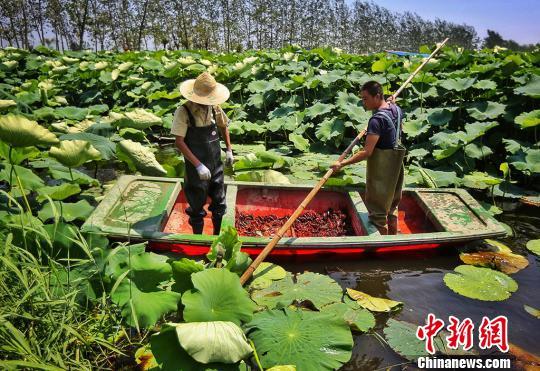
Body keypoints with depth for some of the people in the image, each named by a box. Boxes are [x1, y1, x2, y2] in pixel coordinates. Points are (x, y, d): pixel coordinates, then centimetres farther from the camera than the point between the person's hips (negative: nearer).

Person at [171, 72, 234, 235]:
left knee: (219, 203, 16)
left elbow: (223, 126, 16)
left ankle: (218, 235, 35)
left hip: (216, 164, 5)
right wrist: (198, 165, -25)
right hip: (196, 167, -4)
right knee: (197, 205, 10)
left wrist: (229, 150, 9)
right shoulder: (183, 112, -17)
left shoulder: (214, 107, -3)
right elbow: (179, 142, -20)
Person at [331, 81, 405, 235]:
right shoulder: (396, 109, 0)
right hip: (395, 163, 9)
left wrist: (342, 163, -28)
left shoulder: (376, 120, -25)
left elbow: (367, 152, -30)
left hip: (381, 166, -9)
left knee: (378, 207, 3)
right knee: (392, 203, 21)